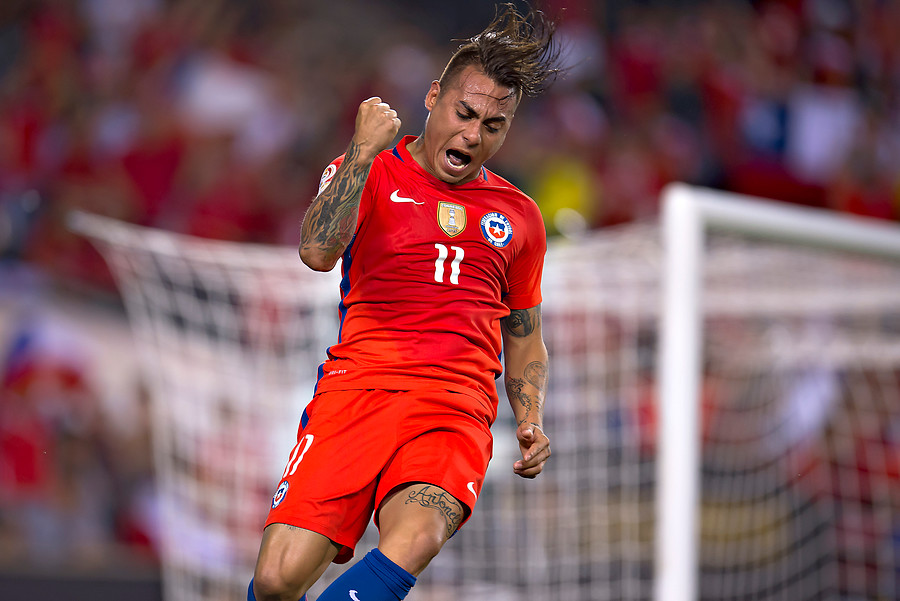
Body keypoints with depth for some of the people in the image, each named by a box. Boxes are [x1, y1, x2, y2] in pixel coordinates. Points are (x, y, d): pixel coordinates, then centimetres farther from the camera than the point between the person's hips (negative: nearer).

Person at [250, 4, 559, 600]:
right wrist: (366, 148, -10)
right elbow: (318, 251, -7)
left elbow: (526, 340, 31)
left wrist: (532, 422, 13)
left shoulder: (518, 216, 22)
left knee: (414, 541, -34)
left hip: (457, 405, 1)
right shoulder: (370, 172, 13)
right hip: (358, 380, -1)